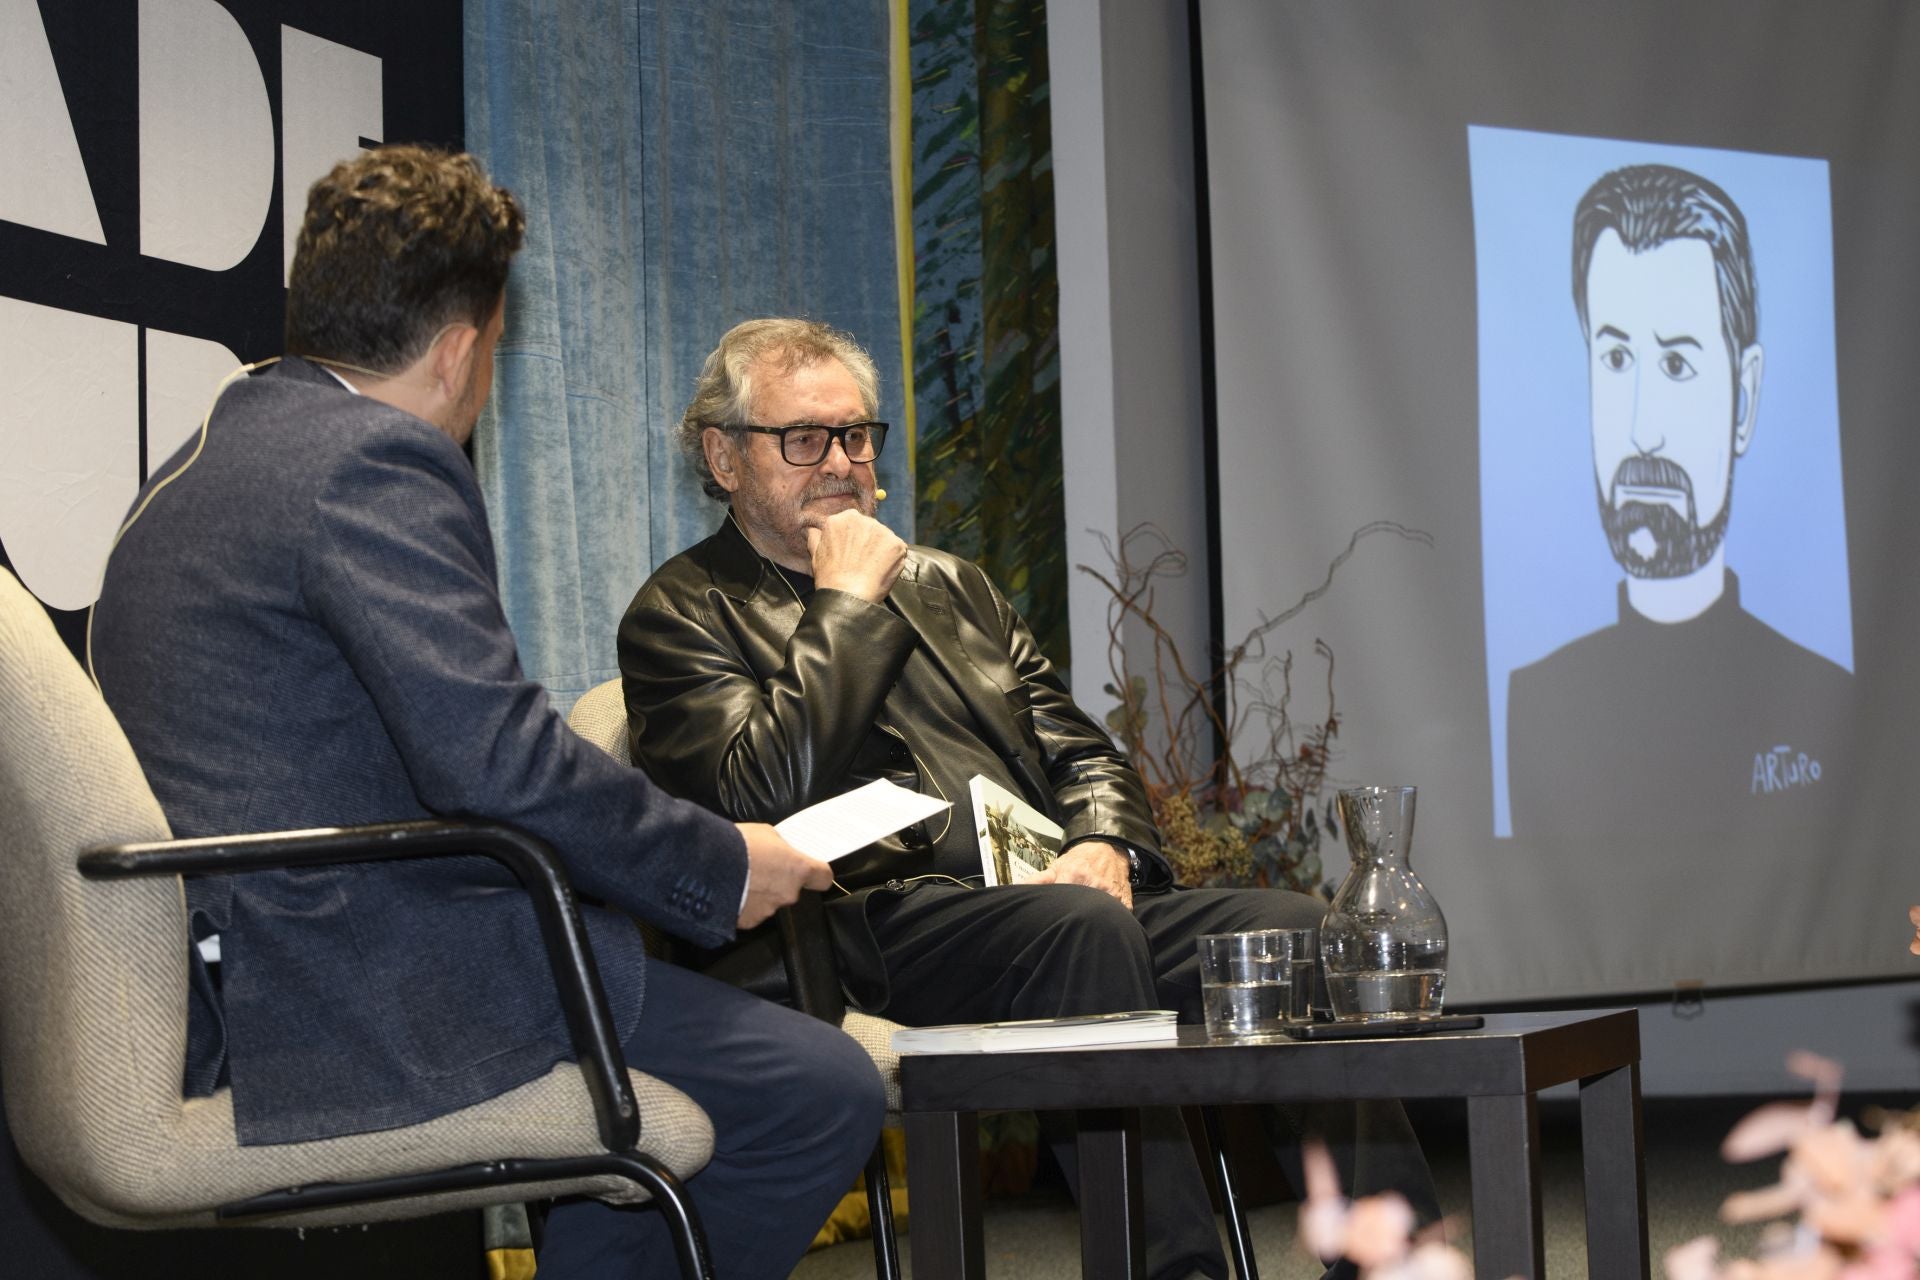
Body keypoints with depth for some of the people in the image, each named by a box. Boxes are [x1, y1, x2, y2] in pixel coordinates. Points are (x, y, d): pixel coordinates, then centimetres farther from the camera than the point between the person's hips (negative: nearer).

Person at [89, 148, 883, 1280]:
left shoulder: (200, 465, 18)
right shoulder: (380, 462, -13)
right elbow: (500, 757, -22)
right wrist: (724, 867, -9)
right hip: (371, 1000, -11)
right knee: (823, 1096, -9)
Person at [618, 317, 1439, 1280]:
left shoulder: (952, 587, 30)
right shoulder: (682, 615, 10)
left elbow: (1082, 755, 24)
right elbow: (760, 797, -8)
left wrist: (1101, 845, 1)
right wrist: (847, 605, -2)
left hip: (1059, 899, 6)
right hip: (885, 927, -6)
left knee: (1292, 926, -20)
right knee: (1081, 927, -37)